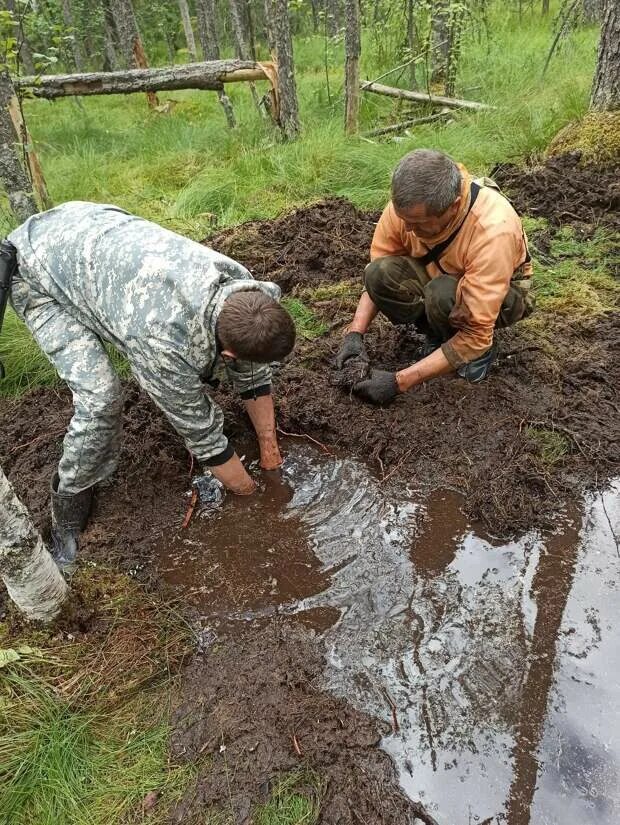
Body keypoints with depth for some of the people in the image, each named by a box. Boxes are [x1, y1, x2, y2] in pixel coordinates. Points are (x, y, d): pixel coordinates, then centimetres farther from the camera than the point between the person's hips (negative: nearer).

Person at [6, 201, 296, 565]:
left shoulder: (243, 286, -20)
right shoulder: (166, 342, -41)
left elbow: (254, 373, -4)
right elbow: (201, 431, -26)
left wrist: (270, 448, 4)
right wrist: (249, 492, -9)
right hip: (38, 273, -7)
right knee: (100, 397, -21)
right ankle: (71, 503, 3)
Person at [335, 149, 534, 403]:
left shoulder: (493, 231, -38)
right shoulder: (406, 205, -24)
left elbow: (476, 334, -36)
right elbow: (375, 278, -9)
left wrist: (399, 381, -38)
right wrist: (354, 334, -25)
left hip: (503, 291, -4)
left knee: (443, 295, -39)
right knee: (381, 273, -27)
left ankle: (483, 351, -7)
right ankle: (436, 335, -3)